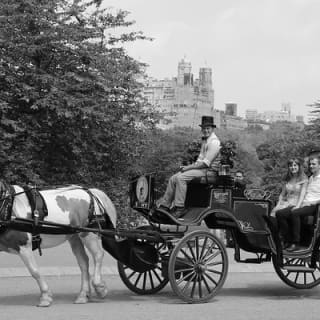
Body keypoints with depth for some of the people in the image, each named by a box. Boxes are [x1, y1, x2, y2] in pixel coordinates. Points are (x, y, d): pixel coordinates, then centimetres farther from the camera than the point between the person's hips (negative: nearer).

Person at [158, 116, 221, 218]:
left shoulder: (214, 142, -13)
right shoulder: (205, 140, 18)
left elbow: (206, 163, -19)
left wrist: (189, 167, -14)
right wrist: (188, 167, 5)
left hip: (209, 171, -9)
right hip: (202, 168, 9)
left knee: (181, 178, -26)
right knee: (173, 179, -3)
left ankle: (180, 208, -25)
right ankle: (164, 206, -4)